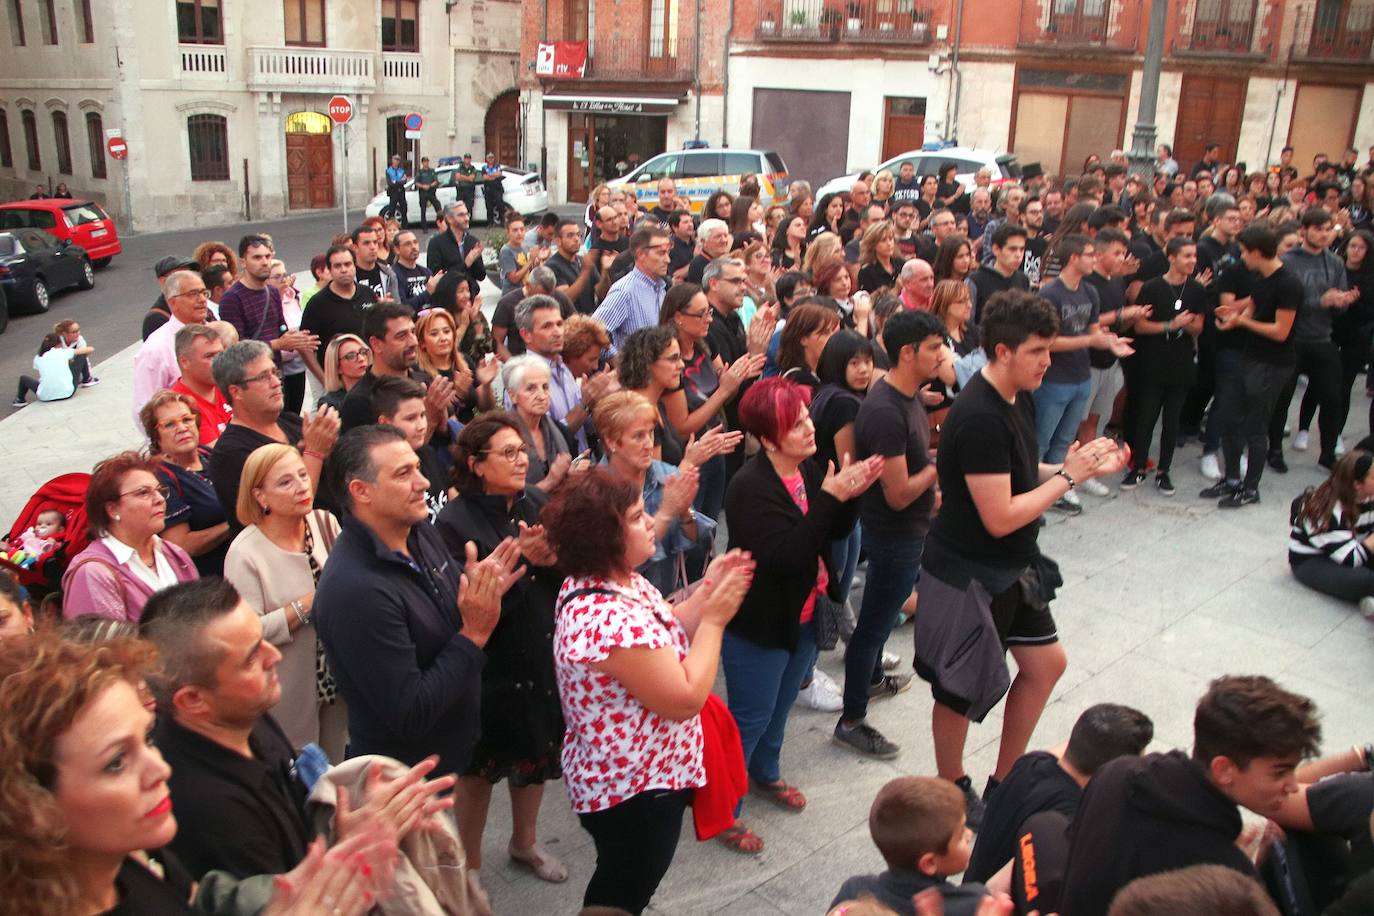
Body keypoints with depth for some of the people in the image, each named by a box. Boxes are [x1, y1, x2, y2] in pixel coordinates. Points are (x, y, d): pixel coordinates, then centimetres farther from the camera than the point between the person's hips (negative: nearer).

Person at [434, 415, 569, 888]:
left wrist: (554, 559, -24)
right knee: (481, 764, 14)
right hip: (490, 666, -5)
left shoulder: (536, 503, -5)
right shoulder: (455, 522, -18)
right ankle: (469, 864, 37)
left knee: (537, 753, 22)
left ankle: (524, 842, 47)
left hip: (544, 655, 5)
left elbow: (572, 576, -3)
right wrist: (519, 561, -30)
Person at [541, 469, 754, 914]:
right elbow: (685, 699, -29)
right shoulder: (611, 619, -34)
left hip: (622, 775, 9)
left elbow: (667, 636, 9)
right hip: (634, 788, -9)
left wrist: (707, 591, -4)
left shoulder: (616, 582, -2)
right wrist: (714, 618, -21)